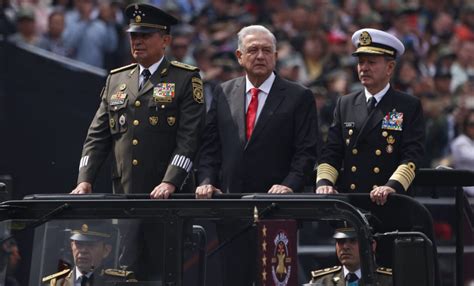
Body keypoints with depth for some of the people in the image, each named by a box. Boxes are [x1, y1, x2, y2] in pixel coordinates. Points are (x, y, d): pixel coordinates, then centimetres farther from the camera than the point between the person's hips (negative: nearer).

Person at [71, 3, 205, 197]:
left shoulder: (186, 79, 1)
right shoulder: (115, 80, 15)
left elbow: (189, 137, -9)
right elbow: (97, 136, 13)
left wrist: (170, 183, -21)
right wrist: (84, 181, -1)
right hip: (122, 193, 4)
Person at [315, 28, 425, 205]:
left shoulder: (410, 107, 7)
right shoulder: (344, 104, 17)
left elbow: (412, 155, -3)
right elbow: (331, 152, 12)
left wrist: (392, 186, -19)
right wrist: (324, 182, -6)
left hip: (388, 204, -3)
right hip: (346, 200, 3)